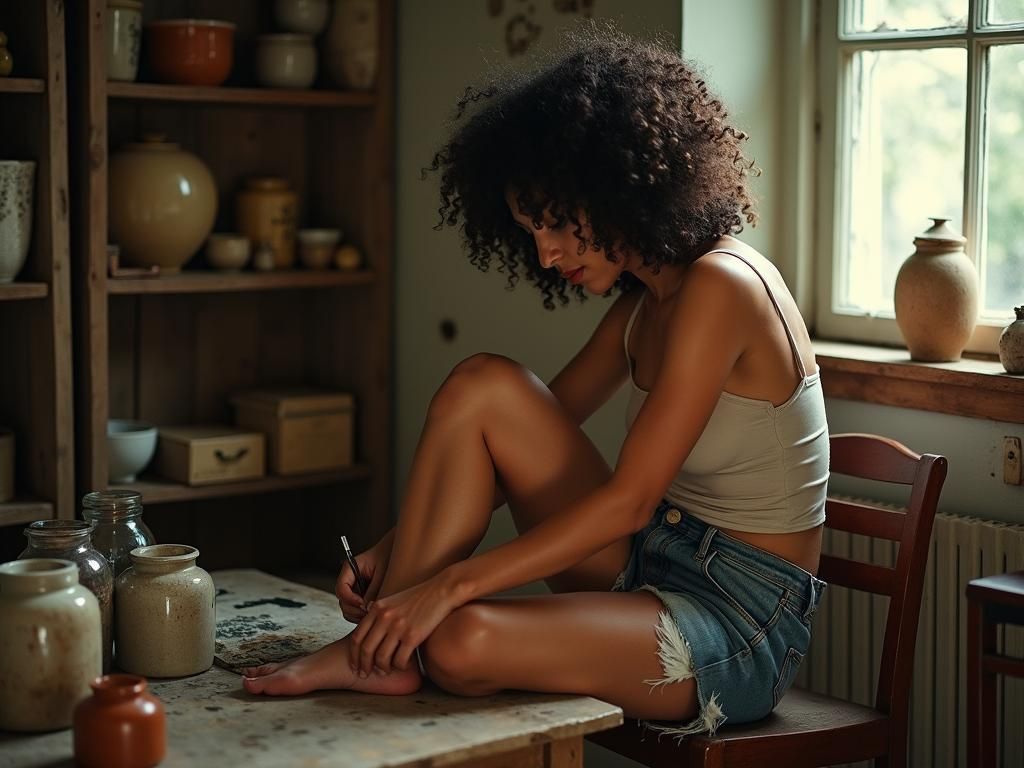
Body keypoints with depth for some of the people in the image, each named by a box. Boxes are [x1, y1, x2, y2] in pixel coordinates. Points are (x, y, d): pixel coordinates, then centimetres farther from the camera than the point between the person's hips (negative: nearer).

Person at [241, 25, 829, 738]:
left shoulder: (720, 285, -19)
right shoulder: (644, 297, 9)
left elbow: (629, 499, -23)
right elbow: (536, 429, 12)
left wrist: (451, 584, -22)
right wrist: (399, 545, 0)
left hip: (744, 625, -9)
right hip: (654, 570, 9)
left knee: (464, 641, -32)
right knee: (485, 385, -8)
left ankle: (385, 646, 1)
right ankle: (385, 643, -7)